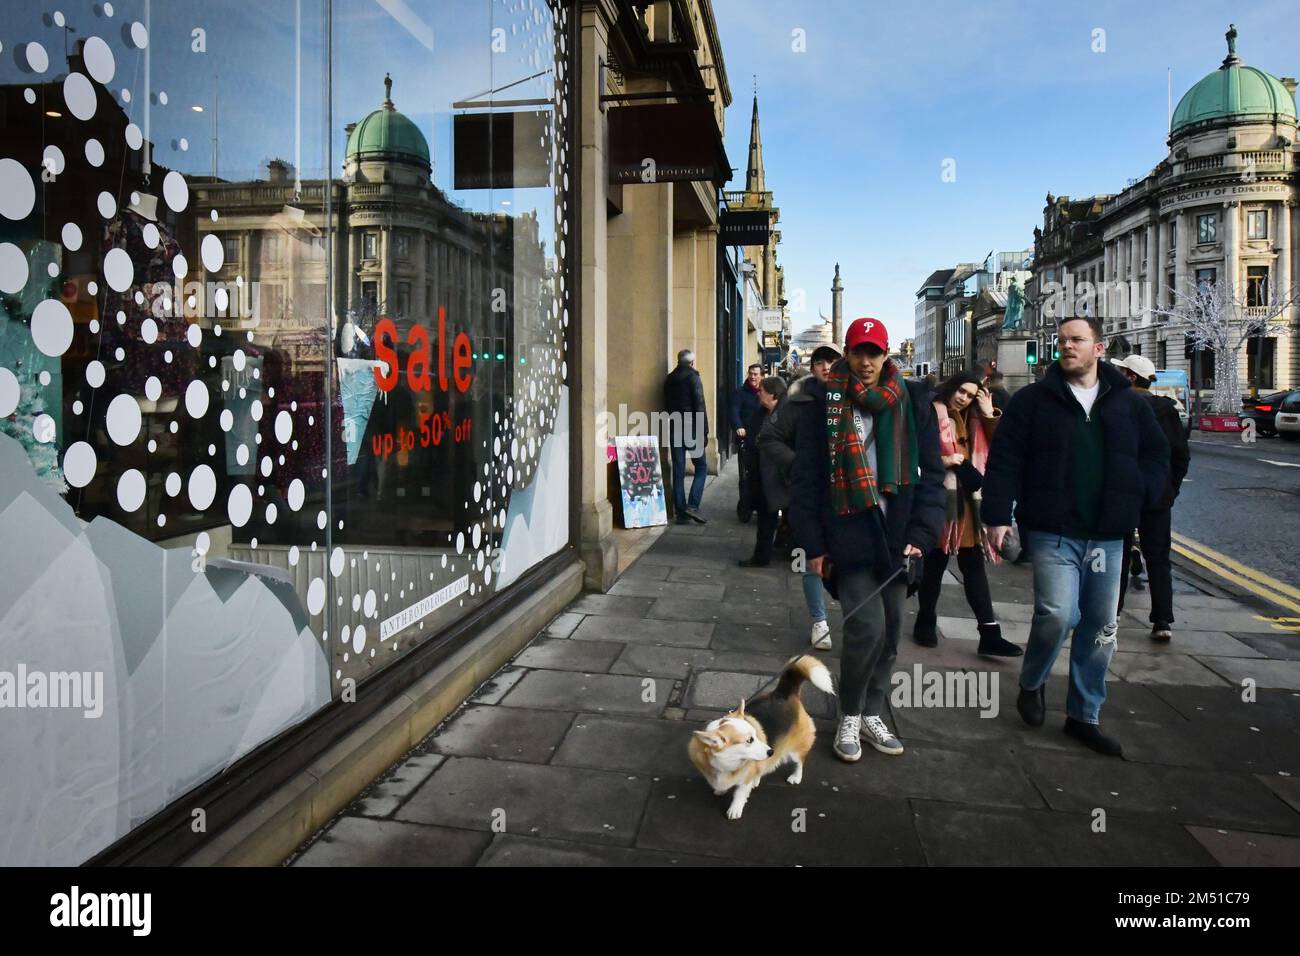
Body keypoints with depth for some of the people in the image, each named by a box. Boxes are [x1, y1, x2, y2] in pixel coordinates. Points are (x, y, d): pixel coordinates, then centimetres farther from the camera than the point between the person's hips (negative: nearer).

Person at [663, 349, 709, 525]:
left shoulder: (669, 379, 11)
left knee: (678, 472, 6)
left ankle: (681, 513, 6)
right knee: (701, 468, 5)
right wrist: (704, 431, -9)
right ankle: (693, 505, -9)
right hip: (691, 429, -6)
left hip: (674, 430, 6)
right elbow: (700, 406, -12)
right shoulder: (693, 378, -7)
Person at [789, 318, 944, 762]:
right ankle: (849, 717, 12)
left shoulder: (913, 401, 6)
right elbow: (806, 477, -1)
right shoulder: (824, 401, 0)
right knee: (867, 626, -12)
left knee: (889, 629, 10)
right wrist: (813, 543, -5)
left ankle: (871, 714, 30)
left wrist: (922, 533, -5)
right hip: (849, 536, -3)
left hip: (896, 536, 4)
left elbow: (931, 472, 5)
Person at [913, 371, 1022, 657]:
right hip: (939, 498, -6)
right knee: (935, 564, 4)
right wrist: (942, 461, -21)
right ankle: (926, 623, 20)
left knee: (974, 566, 4)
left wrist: (989, 415, 3)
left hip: (968, 500, 6)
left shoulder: (972, 419, 17)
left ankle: (990, 634, 5)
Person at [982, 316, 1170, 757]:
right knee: (1057, 614, -16)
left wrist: (1136, 496, -3)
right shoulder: (1033, 399, -1)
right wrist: (997, 515, -12)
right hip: (1053, 532, -4)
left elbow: (1157, 455, 14)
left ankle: (1084, 715, 25)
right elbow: (1004, 460, -5)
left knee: (1100, 626, 9)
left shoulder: (1129, 403, 9)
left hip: (1107, 536, 4)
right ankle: (1032, 684, 14)